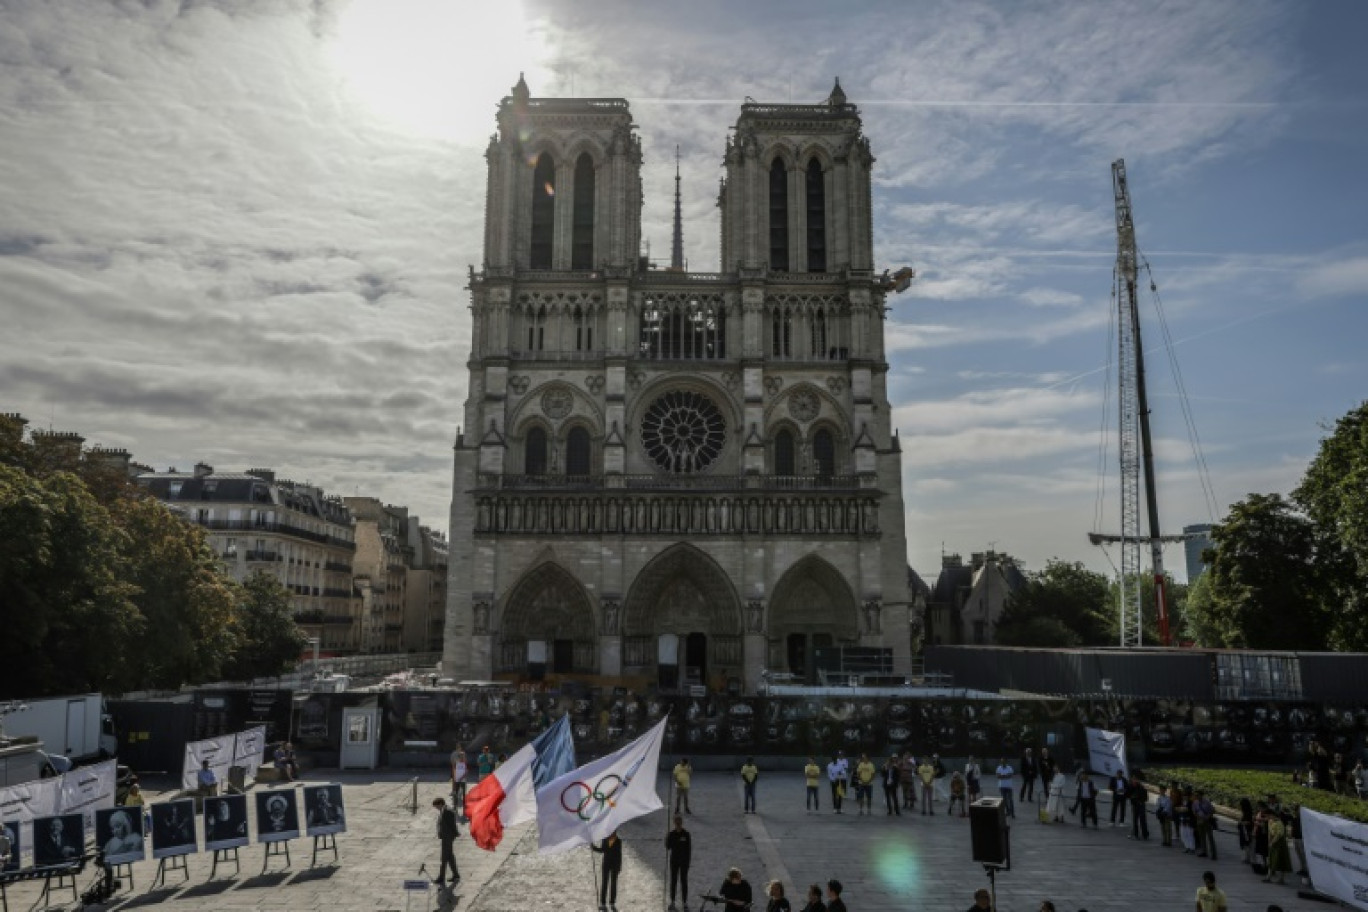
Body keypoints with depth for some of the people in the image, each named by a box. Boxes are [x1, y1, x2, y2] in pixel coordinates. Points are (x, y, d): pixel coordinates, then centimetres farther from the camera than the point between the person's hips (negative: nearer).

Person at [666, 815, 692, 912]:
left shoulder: (686, 834, -7)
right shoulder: (671, 834, -2)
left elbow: (689, 848, -4)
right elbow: (668, 846, 0)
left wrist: (689, 861, -6)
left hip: (684, 861, -2)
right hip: (674, 861, 2)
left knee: (684, 881, 2)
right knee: (673, 881, 8)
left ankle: (685, 903, 10)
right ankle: (672, 902, 19)